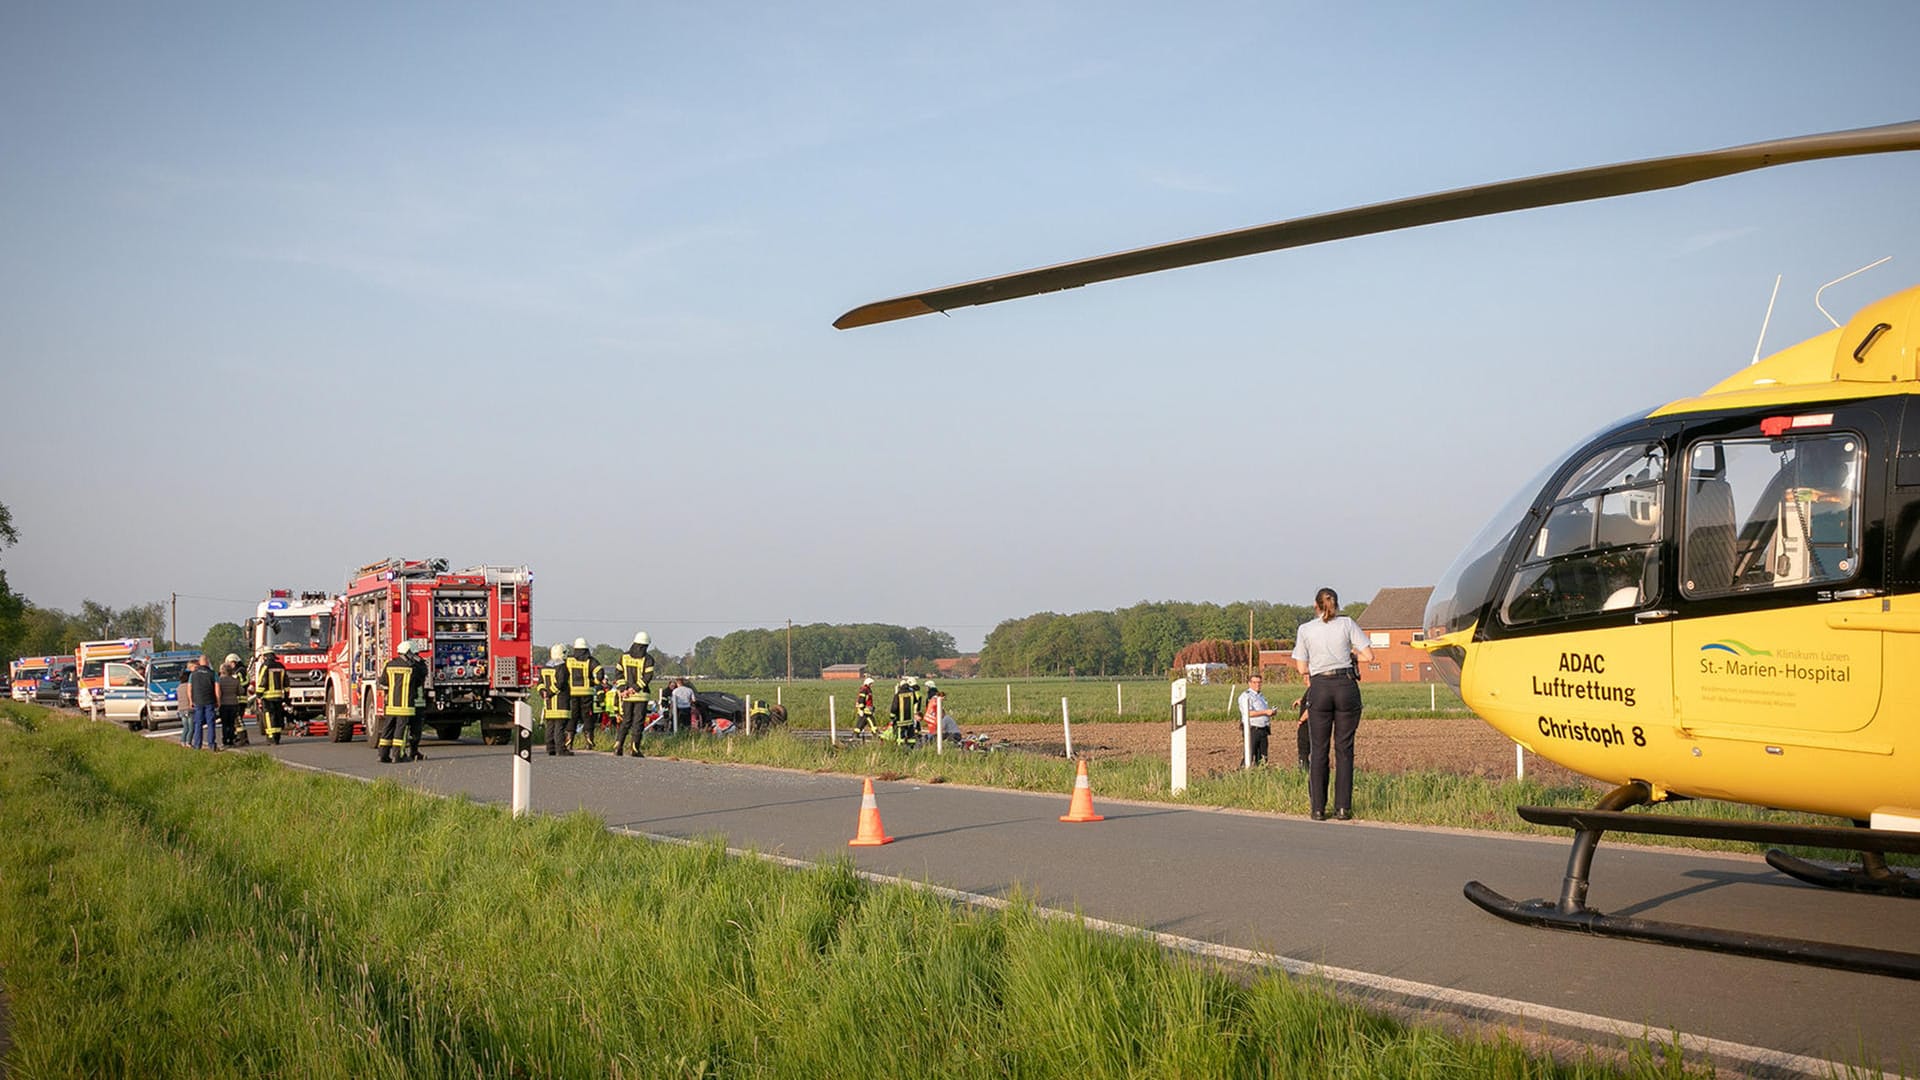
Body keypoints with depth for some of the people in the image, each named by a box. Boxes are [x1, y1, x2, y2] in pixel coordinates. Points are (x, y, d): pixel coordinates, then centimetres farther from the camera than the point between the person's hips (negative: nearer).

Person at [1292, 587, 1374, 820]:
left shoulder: (1305, 629, 6)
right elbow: (1369, 655, 2)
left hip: (1319, 688, 0)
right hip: (1346, 686, 0)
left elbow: (1302, 668, 6)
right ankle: (1343, 808, 3)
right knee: (1344, 749, 5)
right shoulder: (1346, 624, 5)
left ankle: (1318, 808, 5)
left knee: (1319, 750, 6)